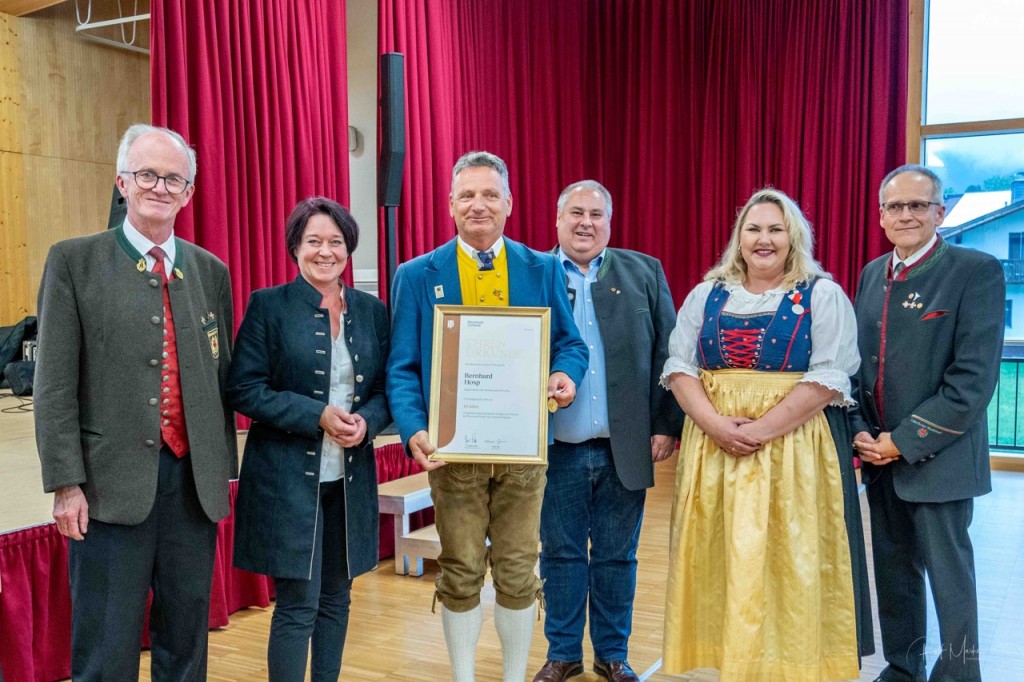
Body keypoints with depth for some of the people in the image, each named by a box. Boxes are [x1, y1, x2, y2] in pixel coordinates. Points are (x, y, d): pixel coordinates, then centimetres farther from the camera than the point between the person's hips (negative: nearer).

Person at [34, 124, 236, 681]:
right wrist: (66, 483, -9)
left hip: (195, 482, 4)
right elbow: (55, 384, -5)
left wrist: (223, 470, 11)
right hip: (113, 484, -3)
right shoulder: (73, 261, -1)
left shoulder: (211, 271, 10)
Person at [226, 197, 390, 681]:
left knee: (335, 597, 13)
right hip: (288, 476, -4)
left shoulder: (371, 310, 8)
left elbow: (387, 387, 11)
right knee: (297, 603, -2)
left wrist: (365, 421, -11)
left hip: (350, 477, 4)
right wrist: (317, 416, -18)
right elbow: (243, 389, -8)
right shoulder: (268, 306, -4)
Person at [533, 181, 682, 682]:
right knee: (561, 555, 11)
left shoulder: (644, 273, 5)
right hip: (557, 448, 0)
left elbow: (666, 356, 3)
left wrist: (666, 425, -2)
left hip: (625, 448, 1)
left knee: (616, 558, 12)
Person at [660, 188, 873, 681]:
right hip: (713, 446, 3)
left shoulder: (823, 295, 0)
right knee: (722, 558, 7)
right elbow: (679, 365, 4)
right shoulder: (707, 294, 10)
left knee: (789, 561, 1)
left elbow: (830, 377, -9)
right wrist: (715, 424, -12)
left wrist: (762, 430, -17)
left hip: (795, 446, -3)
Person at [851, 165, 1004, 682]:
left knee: (948, 574, 5)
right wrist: (860, 430, -4)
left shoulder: (977, 271, -10)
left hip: (937, 457, -6)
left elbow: (975, 376, -17)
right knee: (893, 570, 16)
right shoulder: (872, 274, 9)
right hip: (879, 454, 6)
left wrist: (905, 441, -17)